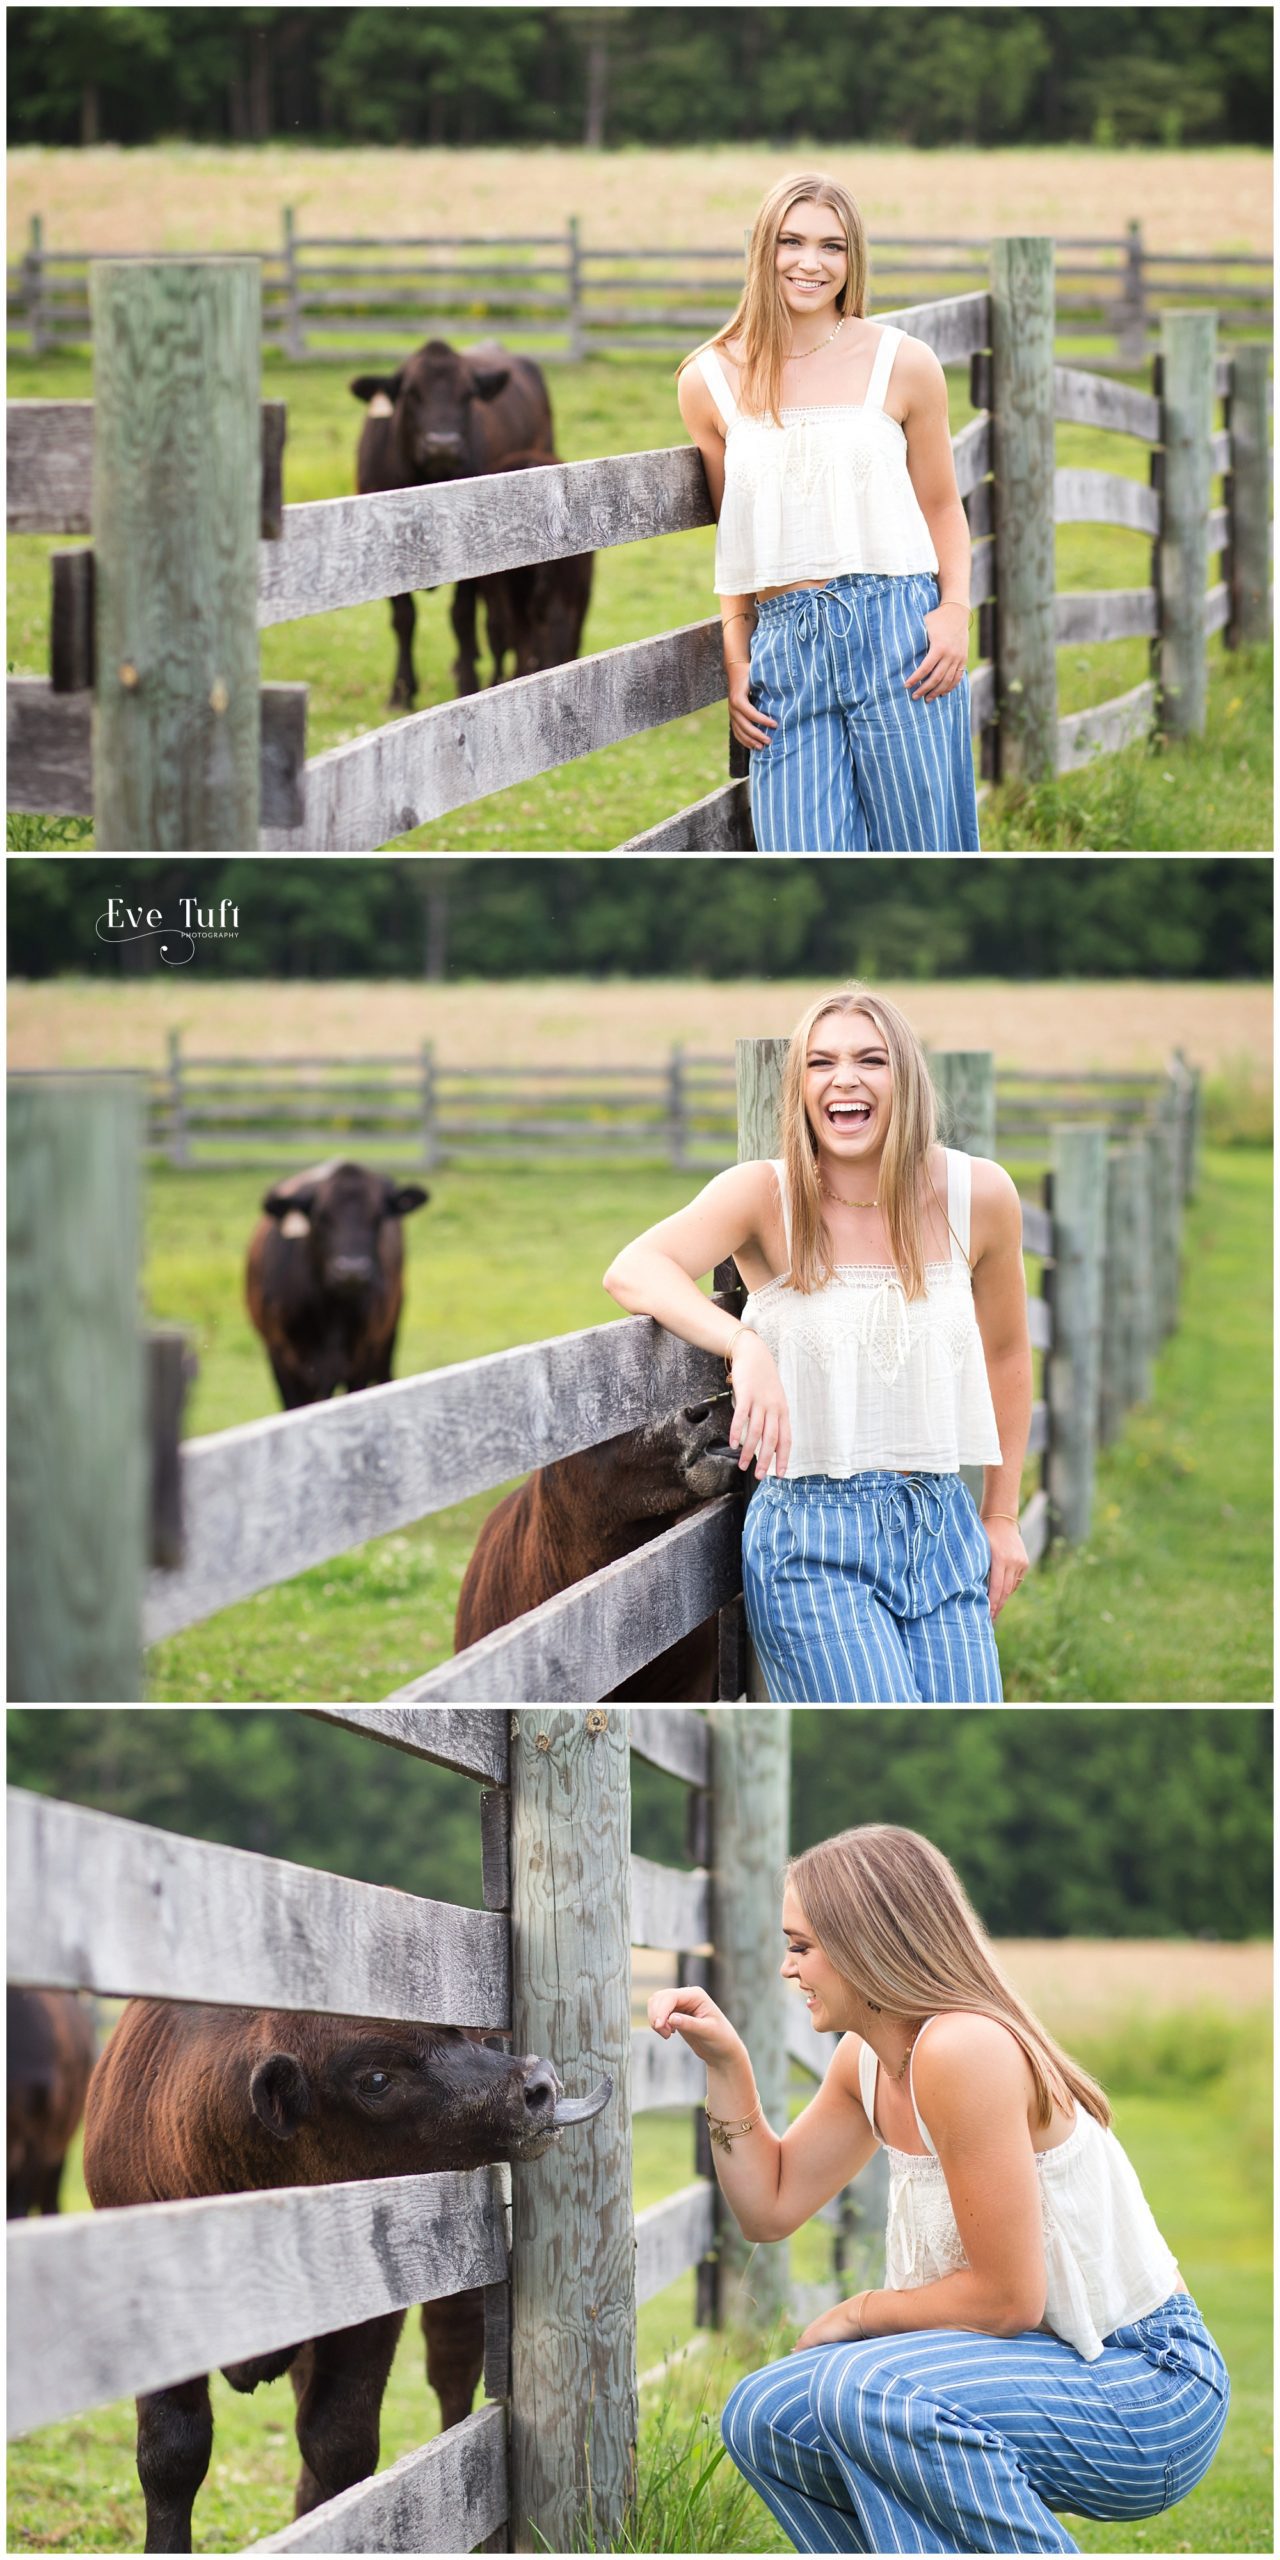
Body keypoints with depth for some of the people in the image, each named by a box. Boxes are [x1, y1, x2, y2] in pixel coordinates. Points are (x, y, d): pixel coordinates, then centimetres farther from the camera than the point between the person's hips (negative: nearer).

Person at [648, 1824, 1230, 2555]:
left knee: (866, 2390, -30)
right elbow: (771, 2207, 16)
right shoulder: (867, 2063, 7)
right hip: (1048, 2364, 10)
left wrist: (864, 2313, -7)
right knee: (766, 2418, 5)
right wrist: (726, 2063, 6)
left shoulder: (964, 2051, -23)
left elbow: (1007, 2298, -23)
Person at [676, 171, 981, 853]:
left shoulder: (902, 363, 4)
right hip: (784, 649, 1)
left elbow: (942, 506, 12)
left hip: (897, 633, -1)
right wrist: (736, 662, 8)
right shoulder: (711, 381, 8)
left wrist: (955, 611, -4)